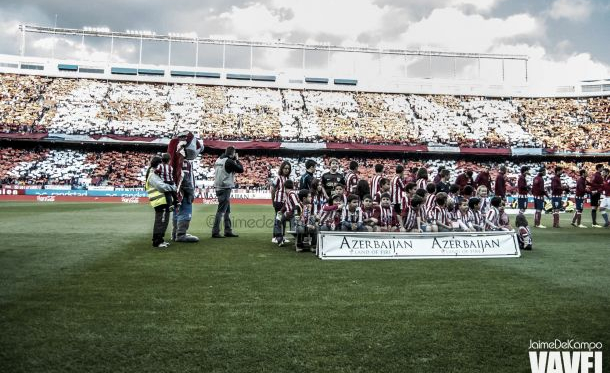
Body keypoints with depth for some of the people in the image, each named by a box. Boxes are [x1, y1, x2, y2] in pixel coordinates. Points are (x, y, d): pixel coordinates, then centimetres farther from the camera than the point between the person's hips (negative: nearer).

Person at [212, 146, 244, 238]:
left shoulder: (219, 159, 10)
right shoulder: (229, 161, -14)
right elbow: (241, 169, -10)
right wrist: (237, 160, 4)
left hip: (218, 187, 9)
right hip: (225, 188, -9)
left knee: (227, 210, 16)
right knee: (221, 211, -7)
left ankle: (228, 231, 22)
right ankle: (215, 232, -7)